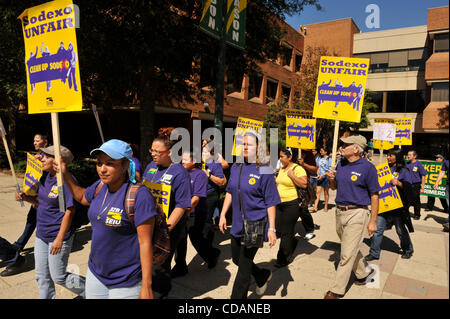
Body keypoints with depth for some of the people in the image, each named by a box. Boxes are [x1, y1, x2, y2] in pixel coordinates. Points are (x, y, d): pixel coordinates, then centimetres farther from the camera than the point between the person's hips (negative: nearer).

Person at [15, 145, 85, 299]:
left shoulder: (66, 181, -22)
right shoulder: (45, 178, 4)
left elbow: (69, 211, -22)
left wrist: (59, 239, -22)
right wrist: (25, 197, -3)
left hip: (58, 236, -8)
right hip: (41, 235, 8)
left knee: (59, 277, 4)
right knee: (41, 276, 18)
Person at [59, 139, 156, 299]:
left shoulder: (139, 195, -24)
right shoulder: (99, 186, -2)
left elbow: (145, 242, -22)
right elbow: (82, 197, 22)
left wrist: (146, 287, -20)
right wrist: (65, 173, 10)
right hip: (95, 273, 7)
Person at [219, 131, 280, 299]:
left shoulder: (264, 171, -11)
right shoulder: (235, 167, 6)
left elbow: (271, 203, -10)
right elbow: (230, 192, 15)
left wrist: (271, 228, -12)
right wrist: (223, 214, 10)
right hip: (238, 224, 7)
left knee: (244, 266, 2)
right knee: (236, 258, 20)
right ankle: (263, 276, 45)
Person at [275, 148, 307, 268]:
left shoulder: (298, 169, -11)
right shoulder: (281, 169, 13)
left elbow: (304, 184, -22)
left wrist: (291, 175, -21)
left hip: (291, 204, -8)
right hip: (279, 204, 8)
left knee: (286, 233, 1)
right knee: (278, 230, 11)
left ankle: (282, 259, 13)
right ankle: (293, 243, 39)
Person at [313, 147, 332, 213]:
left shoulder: (329, 159, -7)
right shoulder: (319, 158, 8)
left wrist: (322, 175, -17)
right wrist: (318, 174, 0)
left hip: (326, 177, -4)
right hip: (319, 177, 4)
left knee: (326, 192, 7)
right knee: (318, 192, -3)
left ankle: (326, 207, 20)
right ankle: (315, 207, -7)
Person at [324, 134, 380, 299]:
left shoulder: (367, 167, -12)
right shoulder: (341, 164, 7)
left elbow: (374, 195, -10)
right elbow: (334, 187, 17)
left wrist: (373, 221, -12)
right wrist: (332, 178, -6)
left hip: (356, 214, -7)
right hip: (339, 212, 7)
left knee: (347, 255, -1)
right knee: (351, 248, 22)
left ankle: (337, 290, 9)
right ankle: (364, 273, 44)